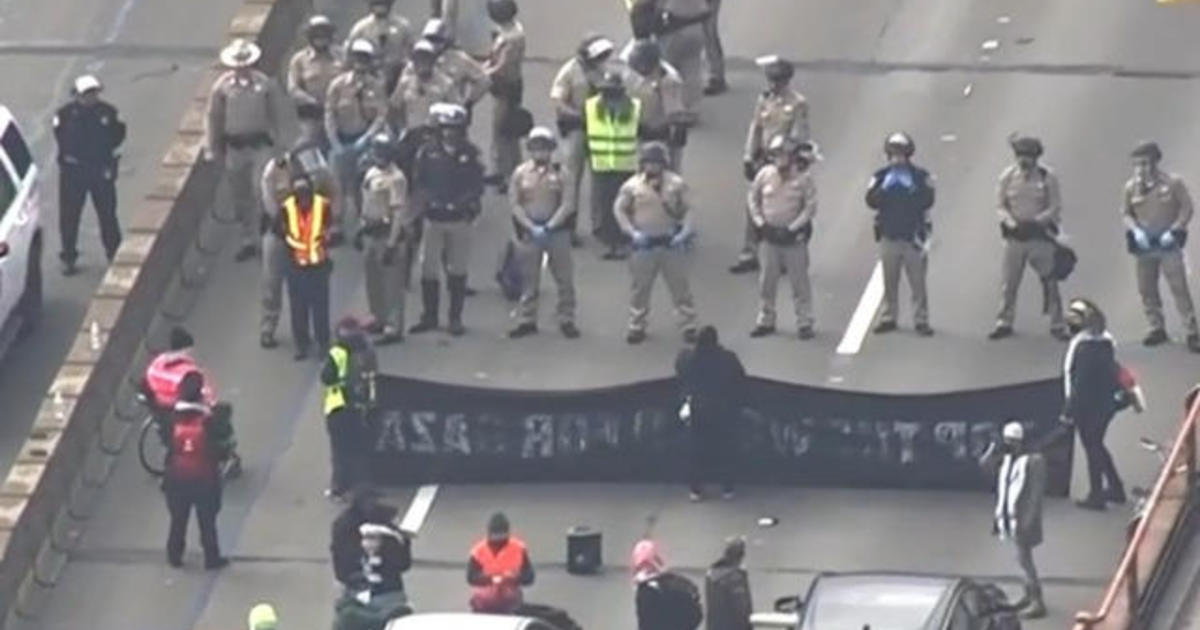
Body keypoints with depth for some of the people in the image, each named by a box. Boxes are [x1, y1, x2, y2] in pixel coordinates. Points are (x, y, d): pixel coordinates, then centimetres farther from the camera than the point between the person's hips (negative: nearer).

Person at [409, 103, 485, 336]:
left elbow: (477, 185, 1)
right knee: (428, 269, 2)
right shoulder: (428, 151, 0)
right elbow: (418, 182, 2)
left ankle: (456, 318, 14)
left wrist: (467, 202, -15)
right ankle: (429, 316, 13)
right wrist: (428, 199, -13)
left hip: (459, 218, 0)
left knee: (457, 271, 6)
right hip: (433, 218, 0)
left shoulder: (469, 153, -1)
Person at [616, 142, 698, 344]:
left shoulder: (676, 184, -3)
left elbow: (688, 210, 1)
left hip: (671, 243, 0)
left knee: (680, 285, 4)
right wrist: (632, 232, -9)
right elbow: (619, 209, 2)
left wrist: (685, 232, -12)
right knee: (640, 286, 8)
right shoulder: (633, 185, -3)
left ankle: (688, 326, 12)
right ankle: (637, 326, 20)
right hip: (644, 244, 0)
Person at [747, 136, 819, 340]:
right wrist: (760, 223, -1)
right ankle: (765, 321, 21)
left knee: (799, 281, -1)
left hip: (794, 237, -3)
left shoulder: (803, 178, -9)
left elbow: (810, 207, -8)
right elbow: (753, 198, 10)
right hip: (770, 235, 3)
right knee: (767, 281, 9)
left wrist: (792, 229, -14)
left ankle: (804, 323, 5)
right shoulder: (765, 174, 0)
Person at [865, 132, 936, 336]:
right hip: (889, 236, 2)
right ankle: (888, 317, 15)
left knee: (918, 282, -4)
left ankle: (921, 321, 0)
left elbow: (927, 201, -9)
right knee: (890, 282, 7)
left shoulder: (920, 176, 0)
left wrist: (911, 189, -20)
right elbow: (872, 201, -5)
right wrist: (885, 187, -19)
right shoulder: (881, 176, 5)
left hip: (913, 236, -2)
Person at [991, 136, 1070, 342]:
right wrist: (1010, 221, -13)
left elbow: (1055, 208, -2)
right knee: (1008, 282, 4)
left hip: (1040, 236, -2)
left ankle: (1057, 325, 6)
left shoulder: (1047, 177, -4)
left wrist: (1036, 221, -17)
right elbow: (1000, 205, 7)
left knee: (1050, 281, -1)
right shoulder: (1008, 176, 3)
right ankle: (1004, 322, 16)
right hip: (1014, 235, 2)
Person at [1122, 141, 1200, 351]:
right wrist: (1135, 230, -9)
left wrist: (1174, 231, -13)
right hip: (1144, 245, 4)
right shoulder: (1132, 186, 2)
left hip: (1168, 242, -4)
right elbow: (1126, 212, 9)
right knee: (1146, 289, 7)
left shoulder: (1173, 182, -8)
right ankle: (1157, 328, 22)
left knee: (1179, 287, -9)